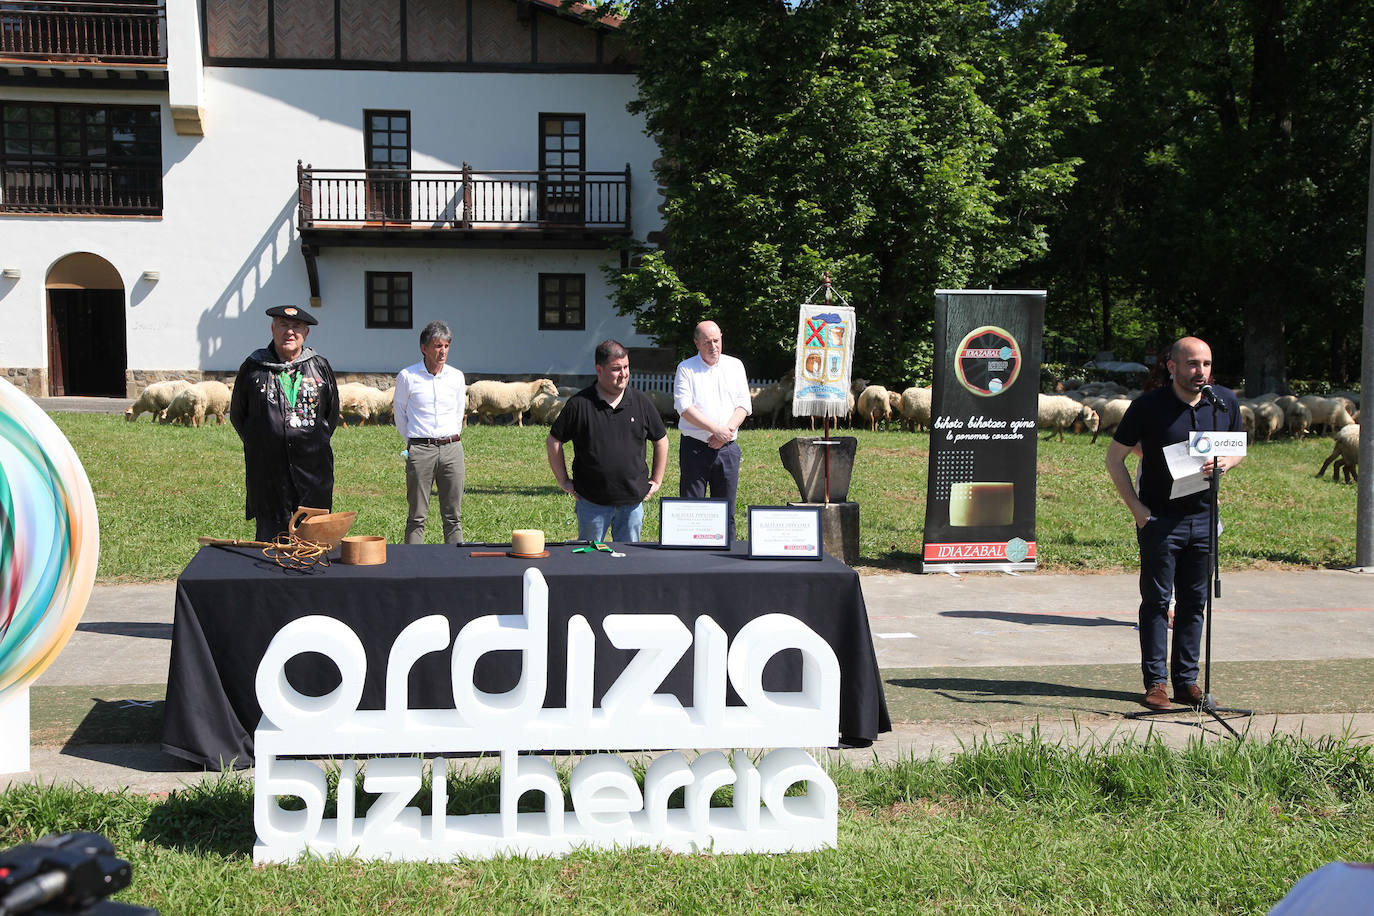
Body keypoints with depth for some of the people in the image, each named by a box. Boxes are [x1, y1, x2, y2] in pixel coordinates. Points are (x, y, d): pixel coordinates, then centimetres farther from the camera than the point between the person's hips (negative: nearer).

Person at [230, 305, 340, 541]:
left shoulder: (320, 367, 8)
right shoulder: (253, 367, 5)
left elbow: (332, 413, 19)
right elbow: (237, 415, 14)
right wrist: (258, 444, 9)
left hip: (313, 469, 1)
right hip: (268, 473, -1)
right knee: (270, 538, 1)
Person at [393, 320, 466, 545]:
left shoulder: (456, 376, 8)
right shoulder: (406, 376, 0)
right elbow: (399, 411, 10)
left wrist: (451, 440, 13)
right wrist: (412, 442, 9)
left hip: (452, 448, 3)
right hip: (420, 450, -2)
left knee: (453, 515, 4)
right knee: (417, 516, -1)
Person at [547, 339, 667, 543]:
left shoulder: (640, 401, 4)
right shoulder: (579, 404, -5)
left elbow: (661, 440, 15)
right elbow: (553, 442, 4)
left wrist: (656, 480, 12)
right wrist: (563, 481, 3)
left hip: (632, 499, 2)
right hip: (591, 501, -2)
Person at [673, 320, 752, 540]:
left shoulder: (735, 366, 12)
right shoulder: (686, 369, 2)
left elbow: (744, 405, 6)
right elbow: (684, 407, -9)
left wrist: (727, 430, -10)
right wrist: (716, 429, -16)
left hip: (727, 448, 3)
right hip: (694, 447, -3)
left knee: (726, 511, 5)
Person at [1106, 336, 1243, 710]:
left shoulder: (1226, 401, 2)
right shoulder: (1149, 406, -9)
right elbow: (1114, 458, -3)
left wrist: (1226, 461, -8)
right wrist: (1136, 508, -9)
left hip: (1203, 517, 4)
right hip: (1160, 519, -4)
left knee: (1194, 602, 9)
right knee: (1156, 600, 1)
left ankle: (1187, 680, 17)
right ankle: (1156, 682, 8)